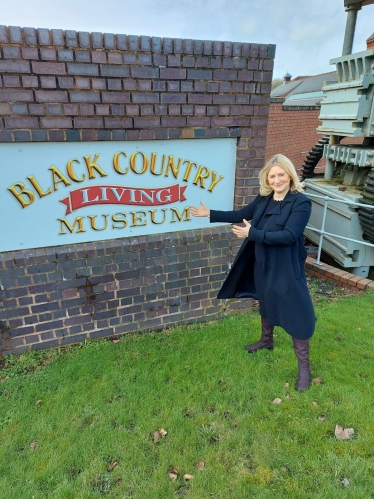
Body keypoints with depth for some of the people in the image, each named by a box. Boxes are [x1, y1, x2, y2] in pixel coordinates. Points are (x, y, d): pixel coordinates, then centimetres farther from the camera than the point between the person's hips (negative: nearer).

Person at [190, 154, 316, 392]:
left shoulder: (301, 202, -18)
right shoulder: (263, 199, 2)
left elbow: (289, 235, -27)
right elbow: (240, 215, 14)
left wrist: (252, 233, -29)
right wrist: (210, 214, 12)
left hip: (287, 268, -7)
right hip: (263, 265, 7)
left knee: (296, 313, 1)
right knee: (266, 302, 25)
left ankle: (304, 366, 17)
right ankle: (267, 340, 50)